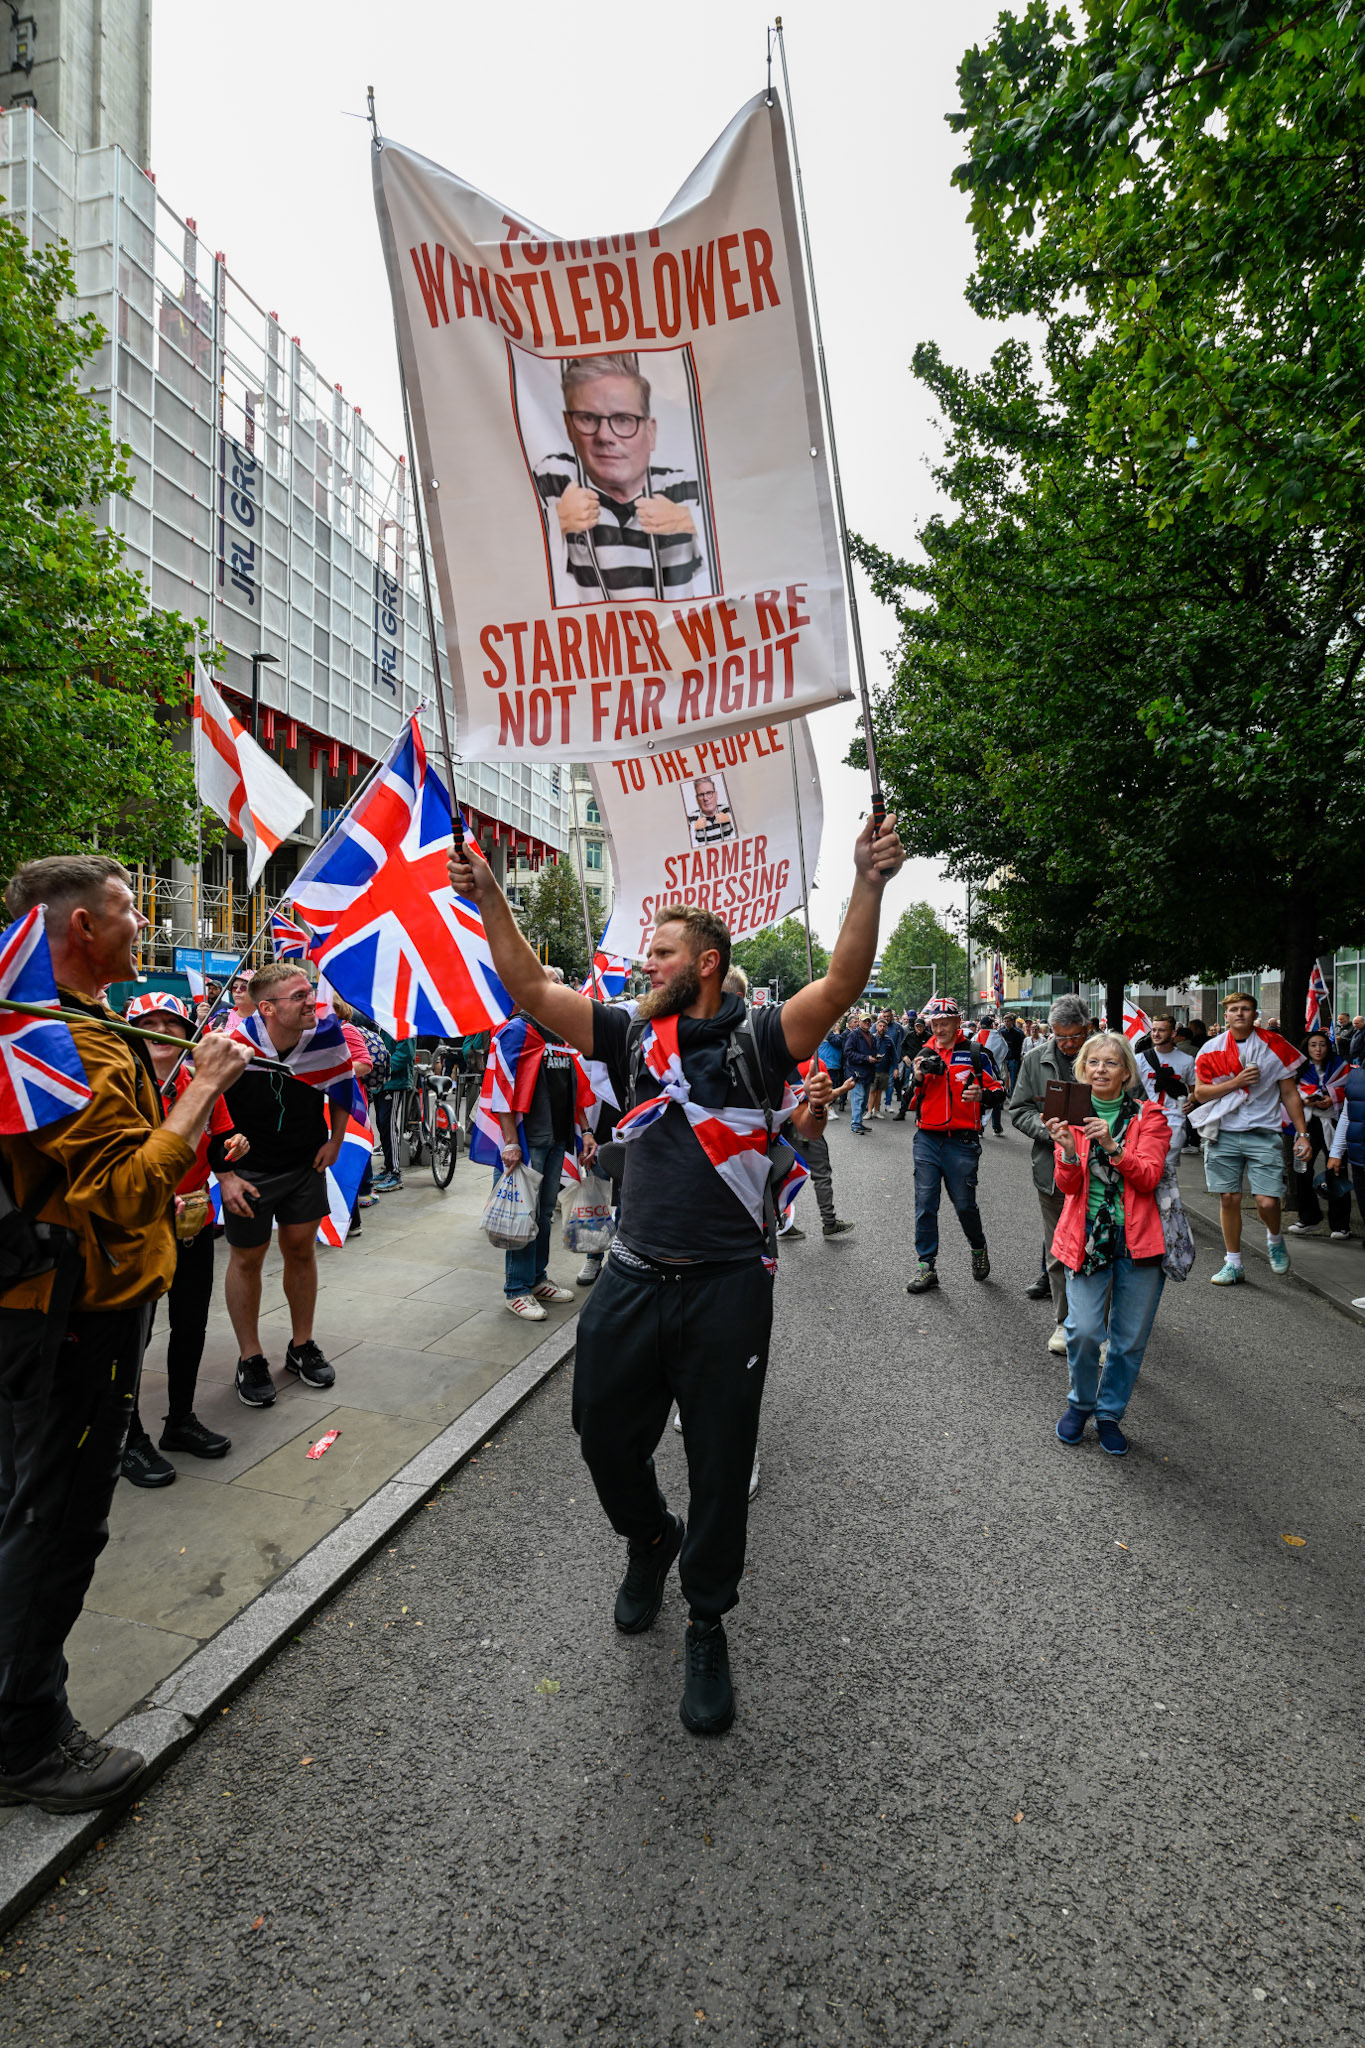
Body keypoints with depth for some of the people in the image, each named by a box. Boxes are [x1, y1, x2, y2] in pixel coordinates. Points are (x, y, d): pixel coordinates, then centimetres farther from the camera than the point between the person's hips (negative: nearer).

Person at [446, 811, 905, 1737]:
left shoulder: (758, 1040, -6)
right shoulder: (631, 1037, 6)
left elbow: (842, 984, -21)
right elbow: (533, 986, 3)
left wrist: (869, 883, -33)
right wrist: (491, 900, -5)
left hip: (728, 1286, -4)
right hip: (634, 1277, 4)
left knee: (722, 1464, 8)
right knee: (604, 1432, 15)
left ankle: (708, 1628, 31)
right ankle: (651, 1538, 48)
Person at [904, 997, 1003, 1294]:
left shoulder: (974, 1053, 1)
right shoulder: (924, 1055, 11)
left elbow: (997, 1091, 2)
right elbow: (910, 1100, 15)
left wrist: (981, 1094, -19)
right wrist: (917, 1078, -5)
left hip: (961, 1142, -3)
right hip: (927, 1141, 3)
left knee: (964, 1205, 4)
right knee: (925, 1205, 2)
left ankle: (978, 1248, 34)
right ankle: (927, 1267, 11)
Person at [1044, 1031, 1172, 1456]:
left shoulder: (1148, 1116, 2)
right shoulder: (1073, 1114, 5)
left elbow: (1148, 1177, -9)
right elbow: (1068, 1186, -2)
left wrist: (1112, 1147, -24)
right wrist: (1069, 1152, -23)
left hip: (1139, 1238, 0)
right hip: (1087, 1235, 0)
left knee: (1130, 1338, 6)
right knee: (1084, 1330, -12)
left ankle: (1109, 1413, 27)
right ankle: (1080, 1401, 16)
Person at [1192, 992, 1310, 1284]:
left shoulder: (1274, 1047, 2)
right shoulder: (1213, 1049, 4)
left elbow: (1290, 1094, 7)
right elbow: (1201, 1093, 2)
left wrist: (1302, 1134, 3)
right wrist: (1236, 1082, -11)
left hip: (1262, 1134, -1)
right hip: (1223, 1134, 1)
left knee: (1267, 1201, -8)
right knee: (1228, 1199, 4)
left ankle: (1274, 1240, 26)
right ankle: (1233, 1263, 16)